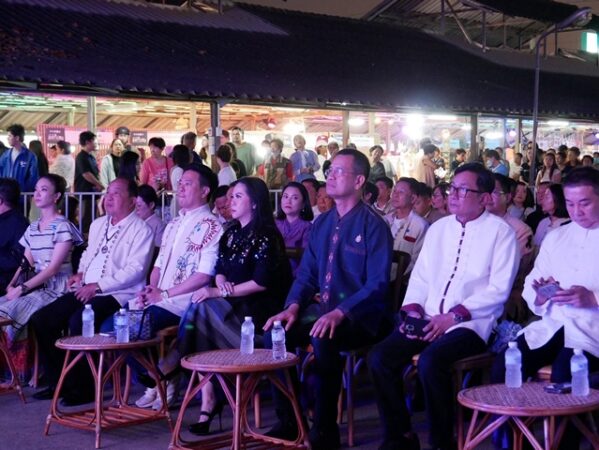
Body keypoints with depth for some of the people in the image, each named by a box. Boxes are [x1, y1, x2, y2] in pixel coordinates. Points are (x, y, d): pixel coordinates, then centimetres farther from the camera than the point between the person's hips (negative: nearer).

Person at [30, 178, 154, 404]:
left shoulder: (140, 230, -6)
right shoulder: (98, 225, 19)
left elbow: (135, 270, -16)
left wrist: (97, 286, -20)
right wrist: (81, 273, 9)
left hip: (116, 295, -8)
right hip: (85, 291, 8)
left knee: (78, 322, -33)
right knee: (41, 319, -6)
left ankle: (83, 387, -16)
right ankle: (58, 382, 5)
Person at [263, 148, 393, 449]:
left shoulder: (373, 225, -10)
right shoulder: (322, 224, 12)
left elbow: (377, 285, -18)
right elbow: (306, 274, 14)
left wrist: (340, 313, -29)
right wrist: (293, 307, -6)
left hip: (361, 317, -7)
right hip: (324, 308, 7)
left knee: (323, 339, -35)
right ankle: (287, 421, -2)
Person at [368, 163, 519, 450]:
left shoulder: (500, 232, -2)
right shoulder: (438, 228, 16)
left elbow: (498, 289, -10)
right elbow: (420, 277, 16)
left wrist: (454, 315, -18)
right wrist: (413, 309, -4)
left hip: (471, 322, -6)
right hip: (428, 320, 6)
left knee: (430, 361, -33)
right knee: (380, 357, -15)